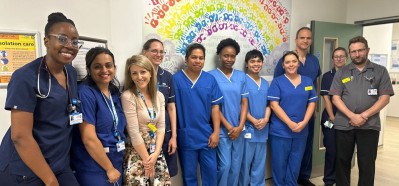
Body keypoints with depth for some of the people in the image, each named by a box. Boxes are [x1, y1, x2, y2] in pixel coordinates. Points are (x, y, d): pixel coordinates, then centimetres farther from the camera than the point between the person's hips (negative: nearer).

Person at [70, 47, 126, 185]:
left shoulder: (114, 91, 4)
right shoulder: (85, 93, -17)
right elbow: (89, 139, -21)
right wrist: (109, 168, -13)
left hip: (117, 162, 7)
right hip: (93, 168, -7)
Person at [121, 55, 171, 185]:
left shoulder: (159, 96, 4)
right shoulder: (128, 96, -14)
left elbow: (161, 126, 1)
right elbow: (134, 133, -15)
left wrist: (156, 154, -9)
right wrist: (147, 159, -12)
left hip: (156, 152, 5)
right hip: (137, 154, -5)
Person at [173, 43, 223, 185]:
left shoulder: (210, 79, 1)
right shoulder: (176, 79, -6)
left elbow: (215, 107, 2)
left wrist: (216, 132, -3)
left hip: (207, 135, 2)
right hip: (186, 136, -2)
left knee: (210, 171, 13)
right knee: (189, 175, 14)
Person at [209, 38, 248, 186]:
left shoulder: (241, 76, 6)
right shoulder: (211, 76, -6)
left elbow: (244, 103, 5)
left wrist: (240, 126, -6)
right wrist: (228, 126, -10)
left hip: (239, 129, 4)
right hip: (222, 130, -4)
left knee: (236, 165, 13)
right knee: (224, 165, 0)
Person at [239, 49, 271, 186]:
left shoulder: (265, 83, 12)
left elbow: (268, 104, 12)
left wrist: (265, 119, -6)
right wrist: (253, 121, -15)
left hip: (263, 129, 6)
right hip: (248, 128, -5)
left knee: (260, 162, 14)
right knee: (245, 162, 4)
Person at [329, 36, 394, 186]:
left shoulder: (380, 71, 5)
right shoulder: (341, 73, 7)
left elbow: (384, 98, -2)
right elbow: (336, 98, 0)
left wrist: (364, 116, -13)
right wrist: (352, 116, -13)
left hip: (370, 125, -1)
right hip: (343, 124, 1)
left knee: (367, 163, 6)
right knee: (342, 161, 10)